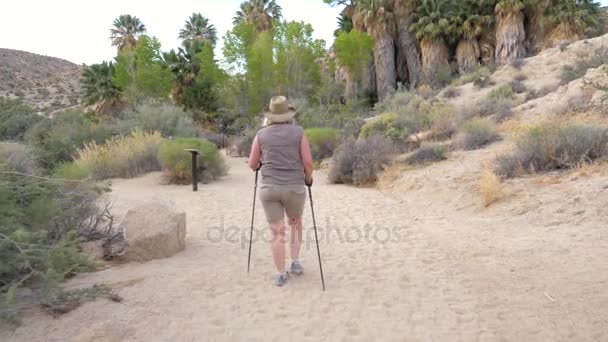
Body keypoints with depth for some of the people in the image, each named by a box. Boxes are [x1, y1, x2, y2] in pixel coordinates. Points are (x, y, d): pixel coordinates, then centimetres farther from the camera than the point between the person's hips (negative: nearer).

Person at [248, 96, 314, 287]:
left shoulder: (261, 135, 4)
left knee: (278, 232, 7)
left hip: (269, 189, 0)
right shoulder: (298, 132, 1)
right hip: (295, 188, 0)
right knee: (296, 223, 25)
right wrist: (308, 178, 16)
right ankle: (295, 263, 20)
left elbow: (252, 165, 8)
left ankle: (281, 275, 11)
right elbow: (308, 162, -3)